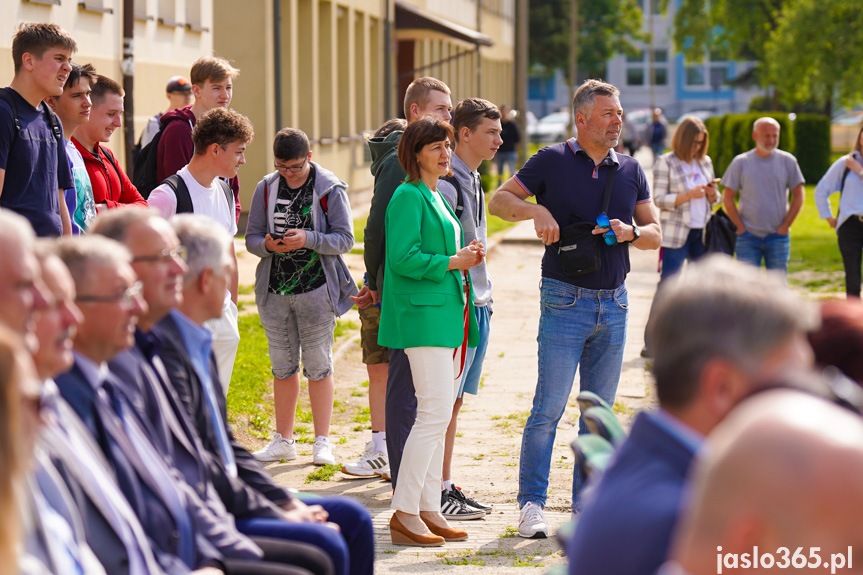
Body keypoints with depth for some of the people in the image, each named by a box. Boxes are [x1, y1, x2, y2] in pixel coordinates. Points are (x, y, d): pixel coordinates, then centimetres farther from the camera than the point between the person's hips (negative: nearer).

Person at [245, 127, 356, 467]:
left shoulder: (330, 190, -4)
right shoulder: (265, 189, 6)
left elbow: (344, 239, -6)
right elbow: (251, 238, 8)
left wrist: (308, 239, -21)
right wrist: (268, 245, -15)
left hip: (316, 289, -3)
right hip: (275, 290, 3)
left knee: (318, 365, 0)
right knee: (283, 366, 10)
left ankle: (322, 441, 9)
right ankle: (283, 440, 20)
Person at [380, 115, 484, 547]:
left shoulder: (435, 197, 20)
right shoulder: (408, 196, -10)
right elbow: (403, 257, -19)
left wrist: (466, 257, 9)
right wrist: (453, 262, -15)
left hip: (447, 313, 10)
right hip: (423, 313, -10)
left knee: (438, 414, 10)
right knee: (435, 412, -14)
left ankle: (428, 510, 15)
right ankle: (404, 514, -10)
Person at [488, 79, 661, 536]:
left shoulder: (630, 170, 11)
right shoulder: (552, 162, -1)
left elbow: (655, 234, 13)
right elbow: (498, 201, 0)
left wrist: (630, 232, -9)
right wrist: (537, 211, -18)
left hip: (613, 304, 4)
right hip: (565, 302, -4)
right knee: (549, 408, -6)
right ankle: (532, 504, 3)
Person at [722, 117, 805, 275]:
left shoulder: (787, 161, 3)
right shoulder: (740, 162, 1)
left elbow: (798, 195, 7)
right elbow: (727, 198, 3)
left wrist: (785, 226, -1)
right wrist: (741, 227, -4)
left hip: (777, 235, 1)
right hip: (748, 237, -1)